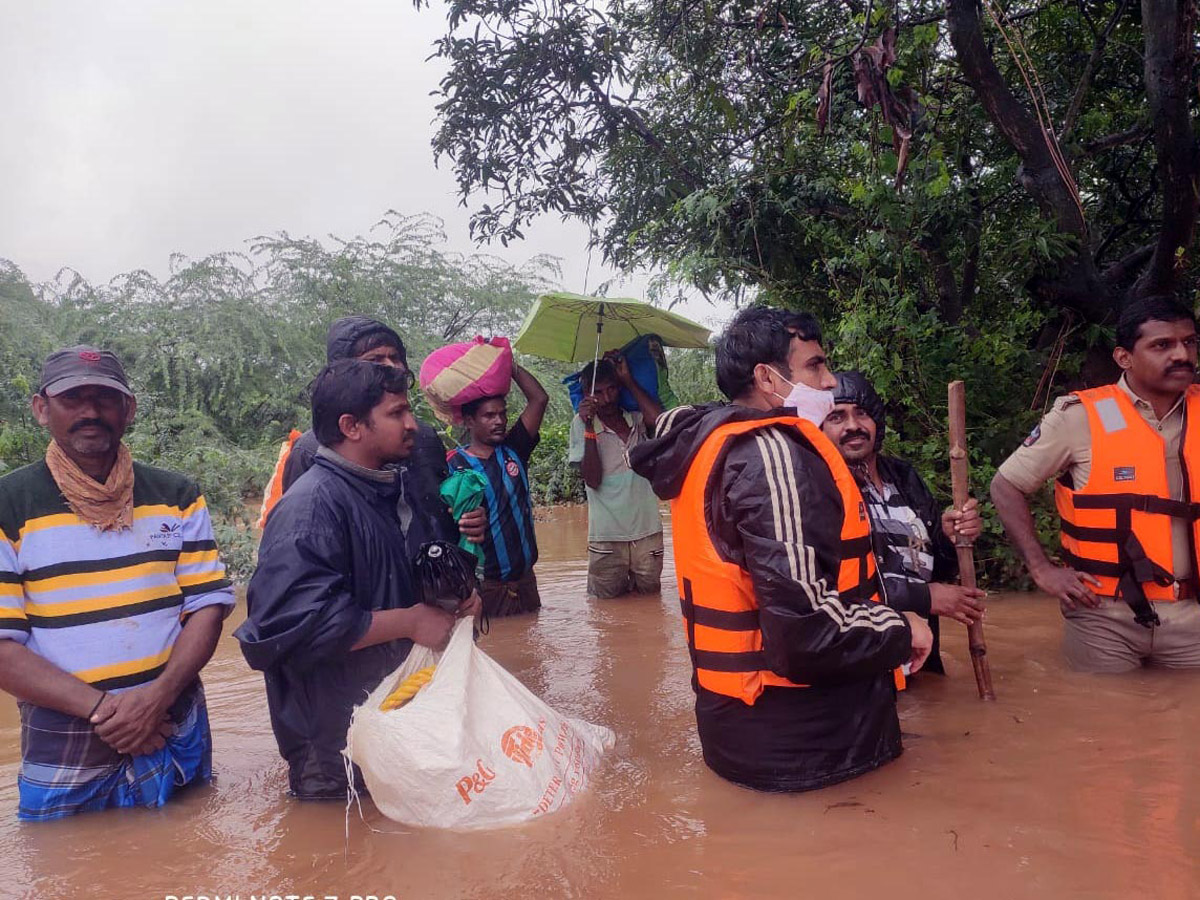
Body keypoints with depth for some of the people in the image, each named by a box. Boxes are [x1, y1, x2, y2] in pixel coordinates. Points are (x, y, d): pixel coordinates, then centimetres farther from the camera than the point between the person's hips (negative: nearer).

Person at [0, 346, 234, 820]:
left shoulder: (177, 496, 1)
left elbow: (208, 604, -1)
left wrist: (157, 696, -16)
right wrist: (100, 706, -18)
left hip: (174, 735, 2)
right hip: (61, 753, -2)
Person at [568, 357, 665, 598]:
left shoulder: (637, 419, 6)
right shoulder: (582, 424, -2)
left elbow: (660, 419, -19)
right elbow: (592, 480, -12)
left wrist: (629, 381, -9)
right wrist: (589, 428, -20)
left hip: (648, 533, 2)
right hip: (606, 537, -2)